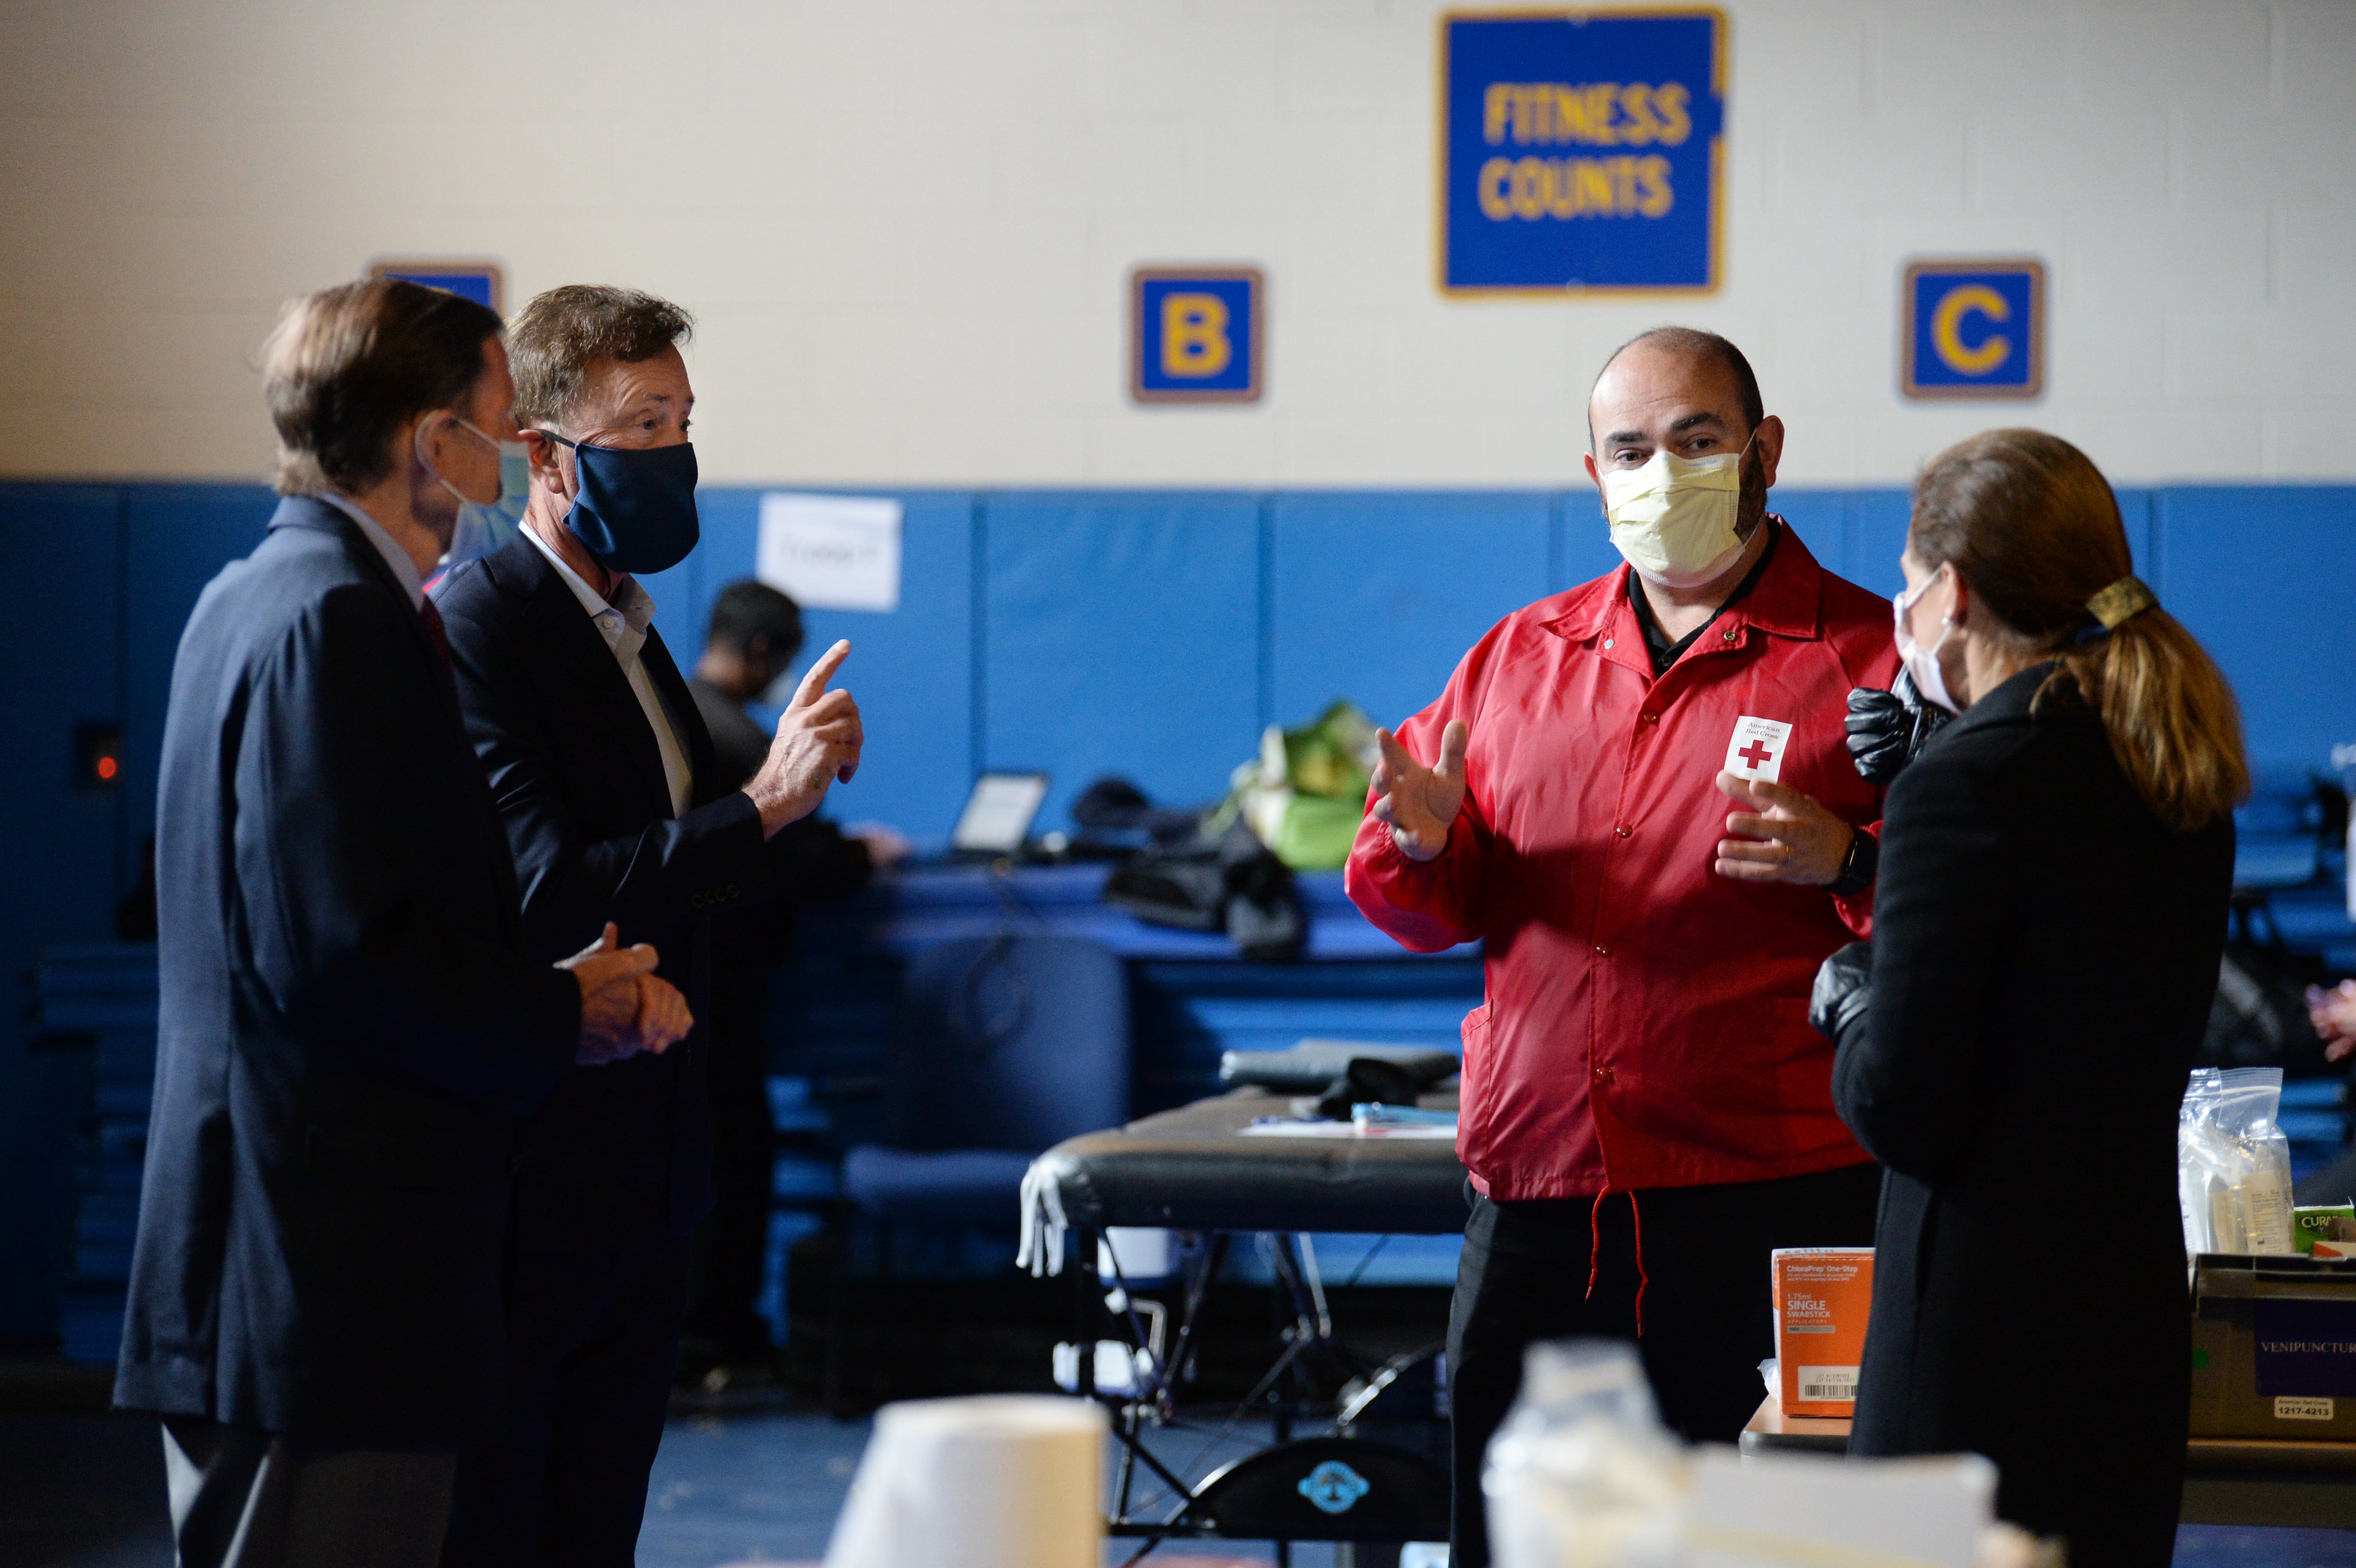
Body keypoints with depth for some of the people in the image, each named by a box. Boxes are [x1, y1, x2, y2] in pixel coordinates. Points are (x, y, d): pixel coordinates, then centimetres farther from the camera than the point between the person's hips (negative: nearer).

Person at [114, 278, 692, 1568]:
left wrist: (568, 984, 5)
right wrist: (564, 1016, -8)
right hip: (329, 1258, -11)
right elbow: (338, 953, -22)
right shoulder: (335, 619, -15)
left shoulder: (254, 596, 16)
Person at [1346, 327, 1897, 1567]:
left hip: (1770, 1194, -4)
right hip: (1536, 1197, 4)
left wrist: (1847, 860, -20)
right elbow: (1423, 911, 19)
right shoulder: (1519, 656, 16)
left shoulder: (1871, 662, 2)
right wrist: (1420, 840, -3)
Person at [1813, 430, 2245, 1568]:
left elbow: (1897, 1113, -17)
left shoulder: (1967, 784, -16)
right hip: (2137, 1286, 8)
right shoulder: (2176, 774, 9)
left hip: (1983, 1314, -8)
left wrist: (1845, 998, 4)